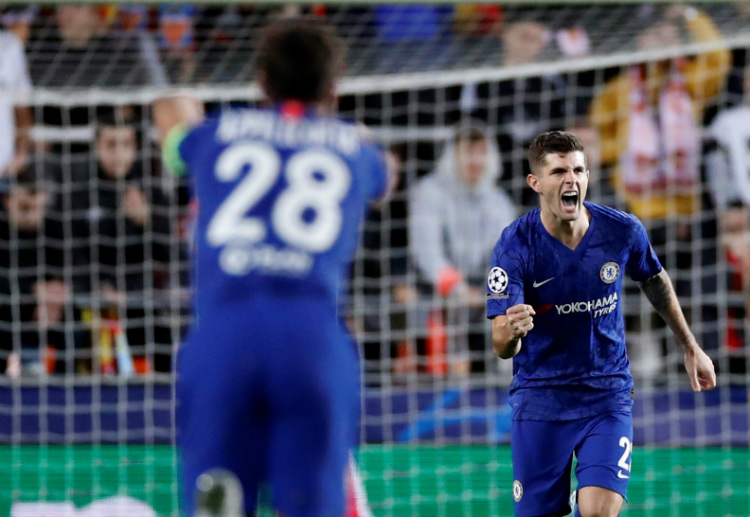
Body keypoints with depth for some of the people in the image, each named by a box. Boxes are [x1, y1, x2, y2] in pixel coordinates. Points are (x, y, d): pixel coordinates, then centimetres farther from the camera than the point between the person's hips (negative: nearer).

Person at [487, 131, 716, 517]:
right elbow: (502, 348, -19)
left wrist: (690, 347, 22)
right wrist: (510, 333, -43)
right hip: (540, 395, -1)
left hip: (608, 396, 1)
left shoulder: (623, 231, -10)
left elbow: (656, 282, 14)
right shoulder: (515, 245, -16)